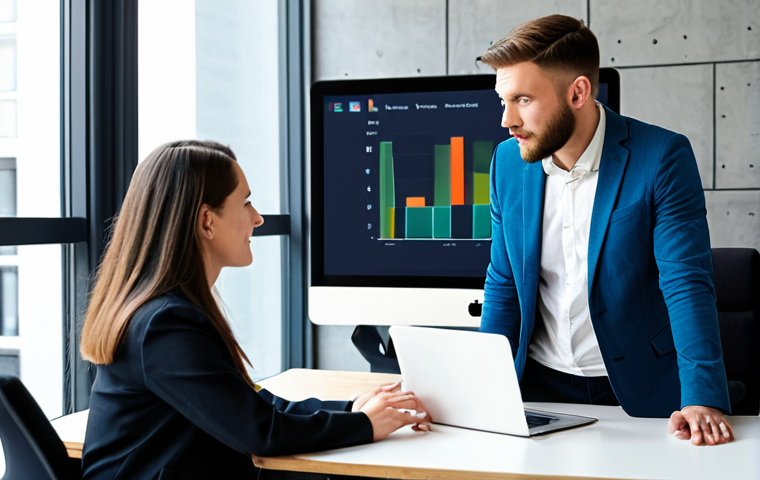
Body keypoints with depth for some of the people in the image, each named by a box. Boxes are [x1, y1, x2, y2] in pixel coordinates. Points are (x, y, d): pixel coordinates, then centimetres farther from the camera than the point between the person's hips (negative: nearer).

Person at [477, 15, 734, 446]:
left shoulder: (662, 157, -11)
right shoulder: (508, 161, 3)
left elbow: (687, 283, -16)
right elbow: (504, 286, 9)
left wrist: (702, 399, -28)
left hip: (639, 393, -3)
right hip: (540, 387, 3)